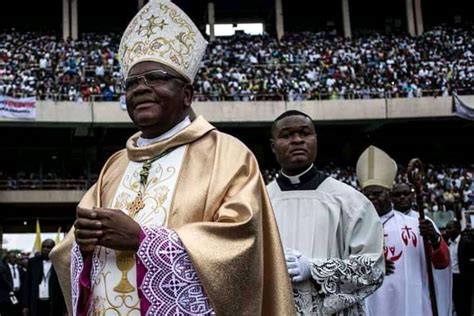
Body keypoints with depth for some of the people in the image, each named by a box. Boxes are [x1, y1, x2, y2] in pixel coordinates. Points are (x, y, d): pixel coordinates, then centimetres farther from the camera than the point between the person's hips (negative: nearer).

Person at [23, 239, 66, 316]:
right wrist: (26, 305, 1)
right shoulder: (33, 262, 8)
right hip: (36, 304, 2)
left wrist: (65, 309, -8)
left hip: (54, 305, -2)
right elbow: (27, 284, 8)